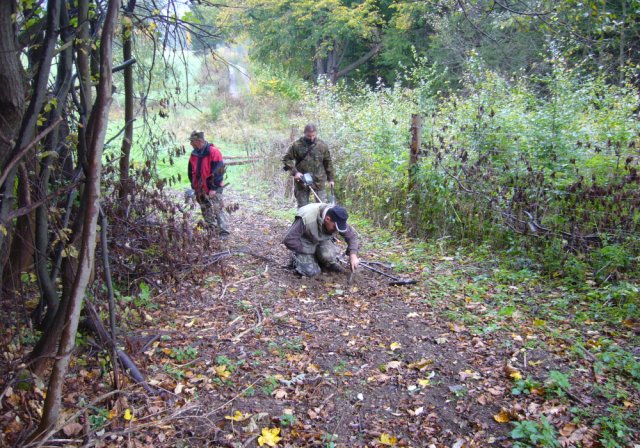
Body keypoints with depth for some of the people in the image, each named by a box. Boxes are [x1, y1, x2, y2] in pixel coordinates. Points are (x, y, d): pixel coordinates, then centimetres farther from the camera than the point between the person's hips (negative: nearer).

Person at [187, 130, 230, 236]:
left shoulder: (213, 152, -14)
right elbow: (191, 172, 18)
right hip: (200, 189, 7)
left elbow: (218, 171, -16)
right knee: (206, 212, 13)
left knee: (218, 209, -9)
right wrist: (194, 186, 13)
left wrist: (213, 188, -17)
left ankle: (224, 231, -6)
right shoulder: (194, 154, 9)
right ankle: (212, 231, 25)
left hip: (213, 189, -7)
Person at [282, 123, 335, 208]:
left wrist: (330, 179, 10)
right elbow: (287, 159, 0)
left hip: (319, 181, 1)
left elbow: (328, 162, 9)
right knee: (302, 207, 8)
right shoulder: (297, 145, -4)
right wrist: (294, 172, -12)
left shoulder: (322, 145, 1)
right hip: (302, 182, 0)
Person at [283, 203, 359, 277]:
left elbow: (351, 235, -8)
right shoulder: (307, 219, -35)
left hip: (322, 241, 4)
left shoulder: (337, 220, -20)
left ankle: (330, 265, 6)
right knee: (311, 272, -19)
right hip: (306, 243, -3)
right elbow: (289, 240, -31)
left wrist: (353, 254, -22)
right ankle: (296, 258, 11)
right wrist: (308, 251, -23)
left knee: (329, 255, -29)